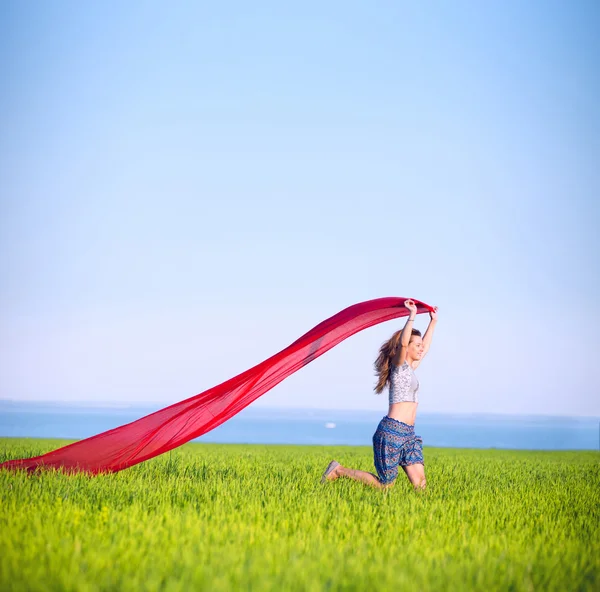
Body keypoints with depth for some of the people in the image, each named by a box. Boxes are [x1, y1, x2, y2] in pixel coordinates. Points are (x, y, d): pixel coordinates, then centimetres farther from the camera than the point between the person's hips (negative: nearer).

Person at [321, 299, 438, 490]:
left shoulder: (409, 368, 19)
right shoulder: (399, 365, -4)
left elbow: (425, 347, 35)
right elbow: (402, 343, -24)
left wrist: (433, 322, 36)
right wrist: (412, 315, -23)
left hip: (408, 434, 9)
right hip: (392, 430, -9)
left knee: (420, 484, -6)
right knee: (384, 485, -5)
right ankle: (339, 471, 9)